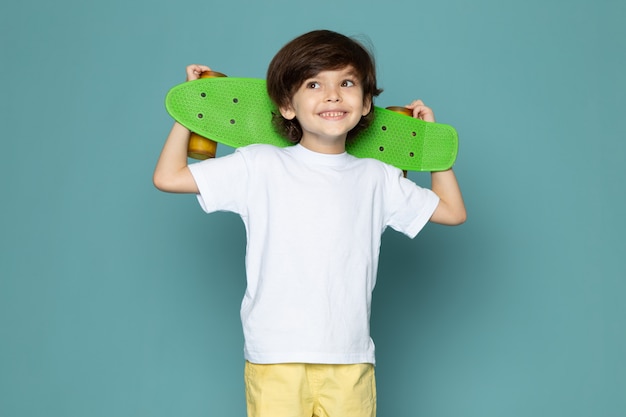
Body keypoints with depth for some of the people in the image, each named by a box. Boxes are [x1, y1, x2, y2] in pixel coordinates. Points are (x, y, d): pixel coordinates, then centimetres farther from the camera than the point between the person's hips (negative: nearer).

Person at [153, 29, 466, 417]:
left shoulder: (377, 178, 7)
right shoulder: (259, 166, 0)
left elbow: (452, 211, 17)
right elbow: (168, 177, 2)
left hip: (350, 360, 2)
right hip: (275, 360, -2)